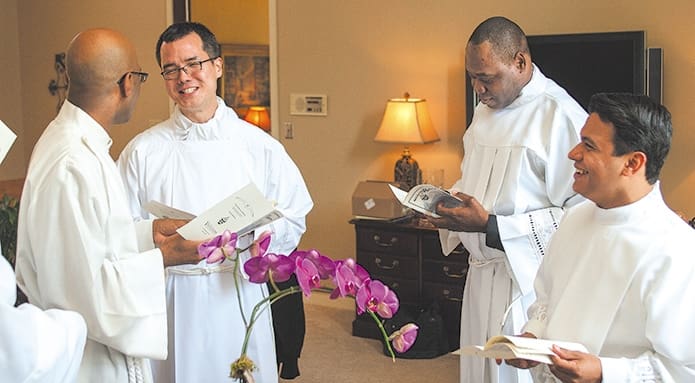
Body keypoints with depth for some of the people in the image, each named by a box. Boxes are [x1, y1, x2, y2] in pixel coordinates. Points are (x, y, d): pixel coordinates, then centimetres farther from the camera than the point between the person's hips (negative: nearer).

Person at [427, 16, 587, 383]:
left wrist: (491, 225, -22)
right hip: (481, 272, 8)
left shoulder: (560, 116, -18)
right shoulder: (485, 111, 9)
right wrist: (446, 201, 2)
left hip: (527, 281, -8)